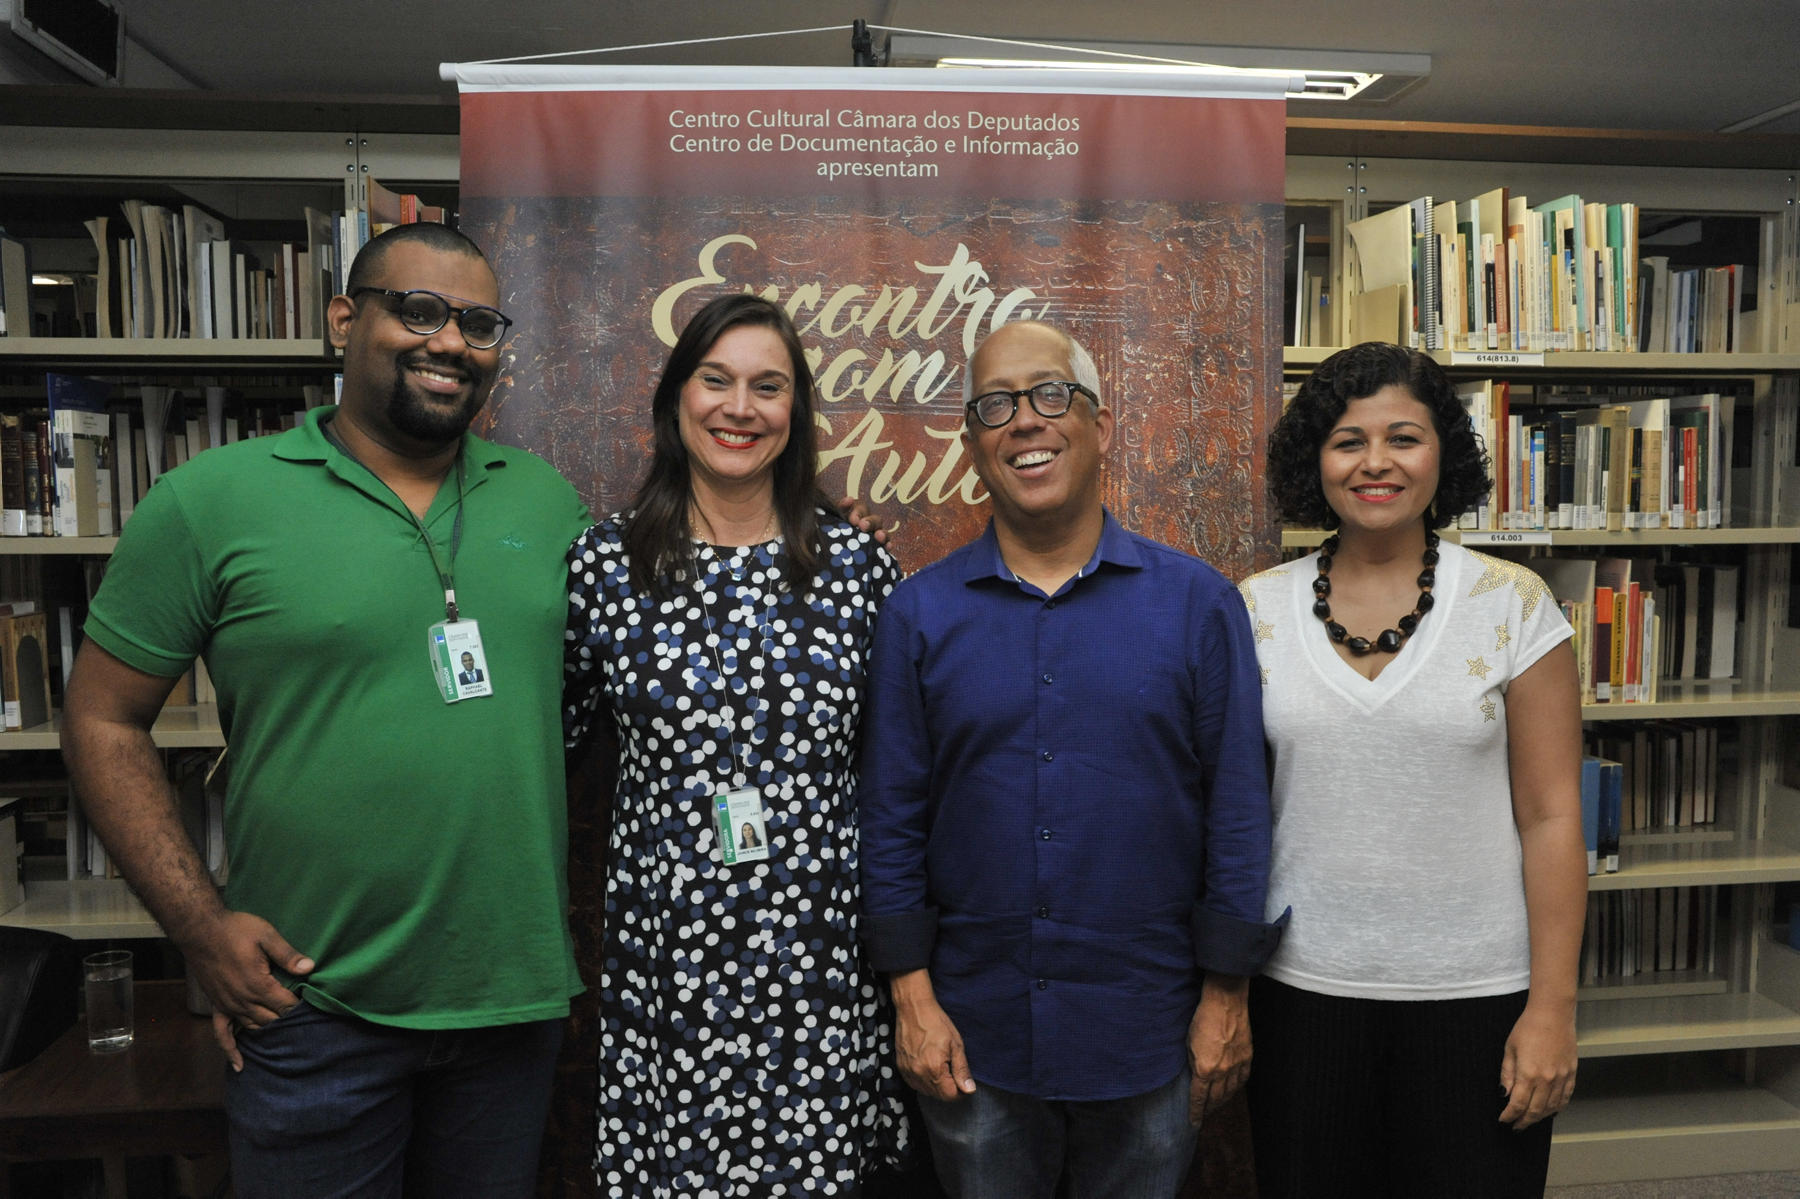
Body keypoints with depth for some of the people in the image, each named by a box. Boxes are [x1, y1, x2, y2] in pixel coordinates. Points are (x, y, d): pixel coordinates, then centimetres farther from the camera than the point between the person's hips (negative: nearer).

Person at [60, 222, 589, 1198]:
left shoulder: (547, 497, 3)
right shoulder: (211, 501, -7)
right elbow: (104, 719, -2)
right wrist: (200, 925, -9)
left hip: (520, 997, 4)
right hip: (313, 1002, -3)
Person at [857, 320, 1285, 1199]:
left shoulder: (1196, 602, -5)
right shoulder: (919, 613, -2)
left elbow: (1236, 806, -3)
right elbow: (893, 816, 0)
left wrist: (1226, 997, -2)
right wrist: (911, 994, -3)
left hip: (1147, 1029, 0)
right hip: (973, 1036, 1)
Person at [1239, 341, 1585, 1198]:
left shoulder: (1512, 604, -4)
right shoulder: (1257, 609, -1)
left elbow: (1552, 818, -4)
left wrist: (1553, 1007, -6)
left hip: (1475, 997, -1)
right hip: (1301, 990, 2)